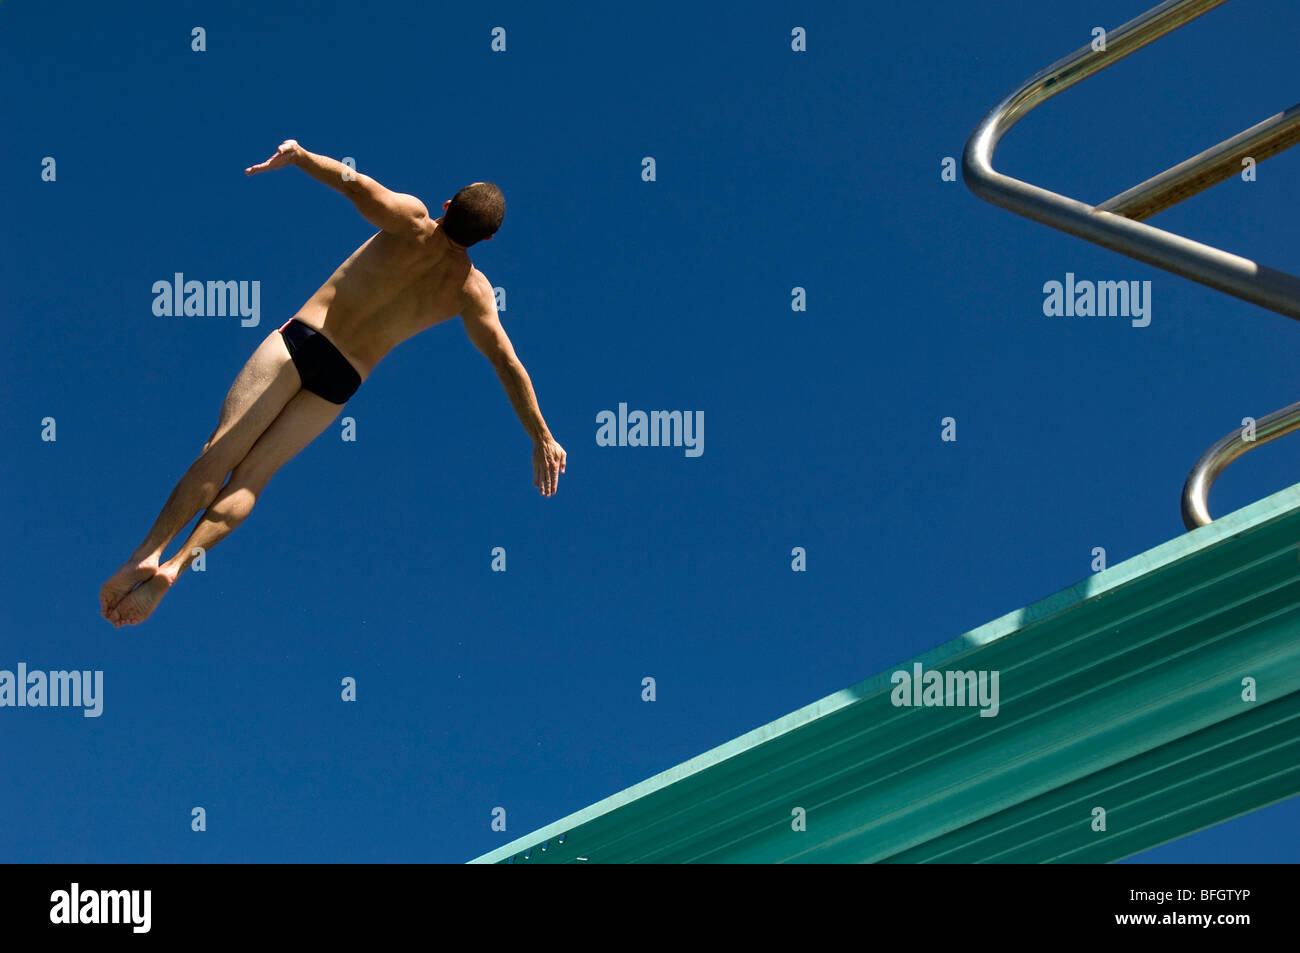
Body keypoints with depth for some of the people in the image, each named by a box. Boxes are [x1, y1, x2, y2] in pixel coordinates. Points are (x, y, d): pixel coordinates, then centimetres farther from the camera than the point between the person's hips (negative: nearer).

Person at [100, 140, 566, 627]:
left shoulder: (411, 220, -6)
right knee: (251, 476, 4)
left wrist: (298, 155, -30)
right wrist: (541, 437, 2)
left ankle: (148, 553, -15)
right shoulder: (471, 290, -1)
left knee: (217, 456, -5)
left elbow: (355, 185, -25)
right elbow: (508, 364, -3)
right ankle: (179, 563, -14)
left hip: (303, 337, -2)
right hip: (344, 378, 2)